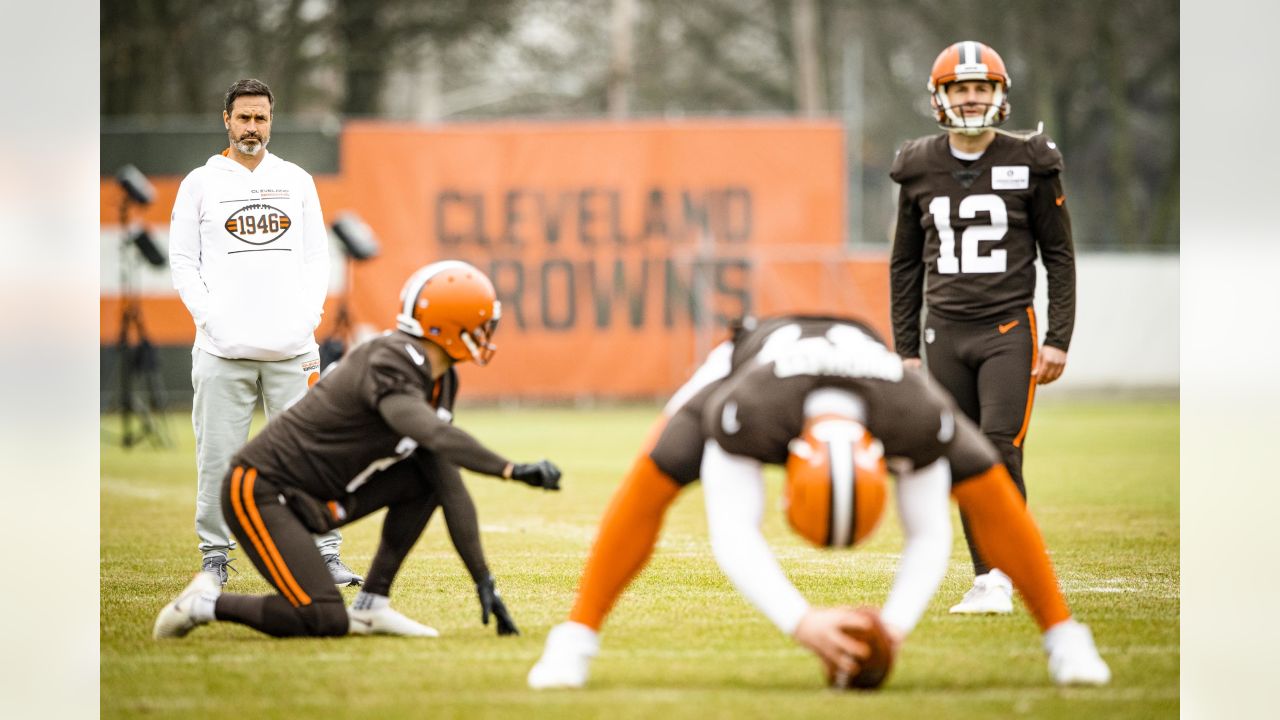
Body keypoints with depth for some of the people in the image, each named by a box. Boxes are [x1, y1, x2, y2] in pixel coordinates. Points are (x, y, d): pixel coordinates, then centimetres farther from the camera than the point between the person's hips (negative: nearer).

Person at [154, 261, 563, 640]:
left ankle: (371, 606, 2)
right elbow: (434, 434, -43)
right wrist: (512, 470, -50)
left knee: (428, 476, -1)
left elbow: (451, 491, 7)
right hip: (261, 491, -10)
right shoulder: (389, 364, -22)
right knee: (326, 620, -20)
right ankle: (208, 604, -2)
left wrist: (483, 579, 4)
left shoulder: (437, 382, 6)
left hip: (319, 500, 10)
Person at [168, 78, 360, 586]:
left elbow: (316, 255, 15)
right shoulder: (200, 183, 7)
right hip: (223, 350, -1)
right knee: (218, 455, 0)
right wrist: (209, 316, -8)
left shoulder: (297, 182, 14)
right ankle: (215, 554, 10)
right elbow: (182, 259, 5)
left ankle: (324, 554, 1)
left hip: (290, 347, 1)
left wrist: (309, 315, 1)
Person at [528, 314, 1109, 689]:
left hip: (862, 372, 2)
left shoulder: (916, 420, -41)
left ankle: (1063, 637, 2)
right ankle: (574, 641, -15)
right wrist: (800, 623, -61)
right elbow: (732, 534, -48)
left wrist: (895, 622, -45)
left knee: (986, 488, -15)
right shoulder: (746, 413, -49)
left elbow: (929, 537, -28)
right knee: (652, 481, -26)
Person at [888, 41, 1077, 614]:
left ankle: (1001, 578, -8)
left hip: (1008, 330, -3)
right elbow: (905, 265, 14)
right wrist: (906, 349, 10)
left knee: (1001, 448, -15)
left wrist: (1058, 340, -3)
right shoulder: (919, 169, 6)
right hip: (945, 334, 3)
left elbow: (1059, 256, 4)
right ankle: (984, 578, 12)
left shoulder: (1029, 164, -1)